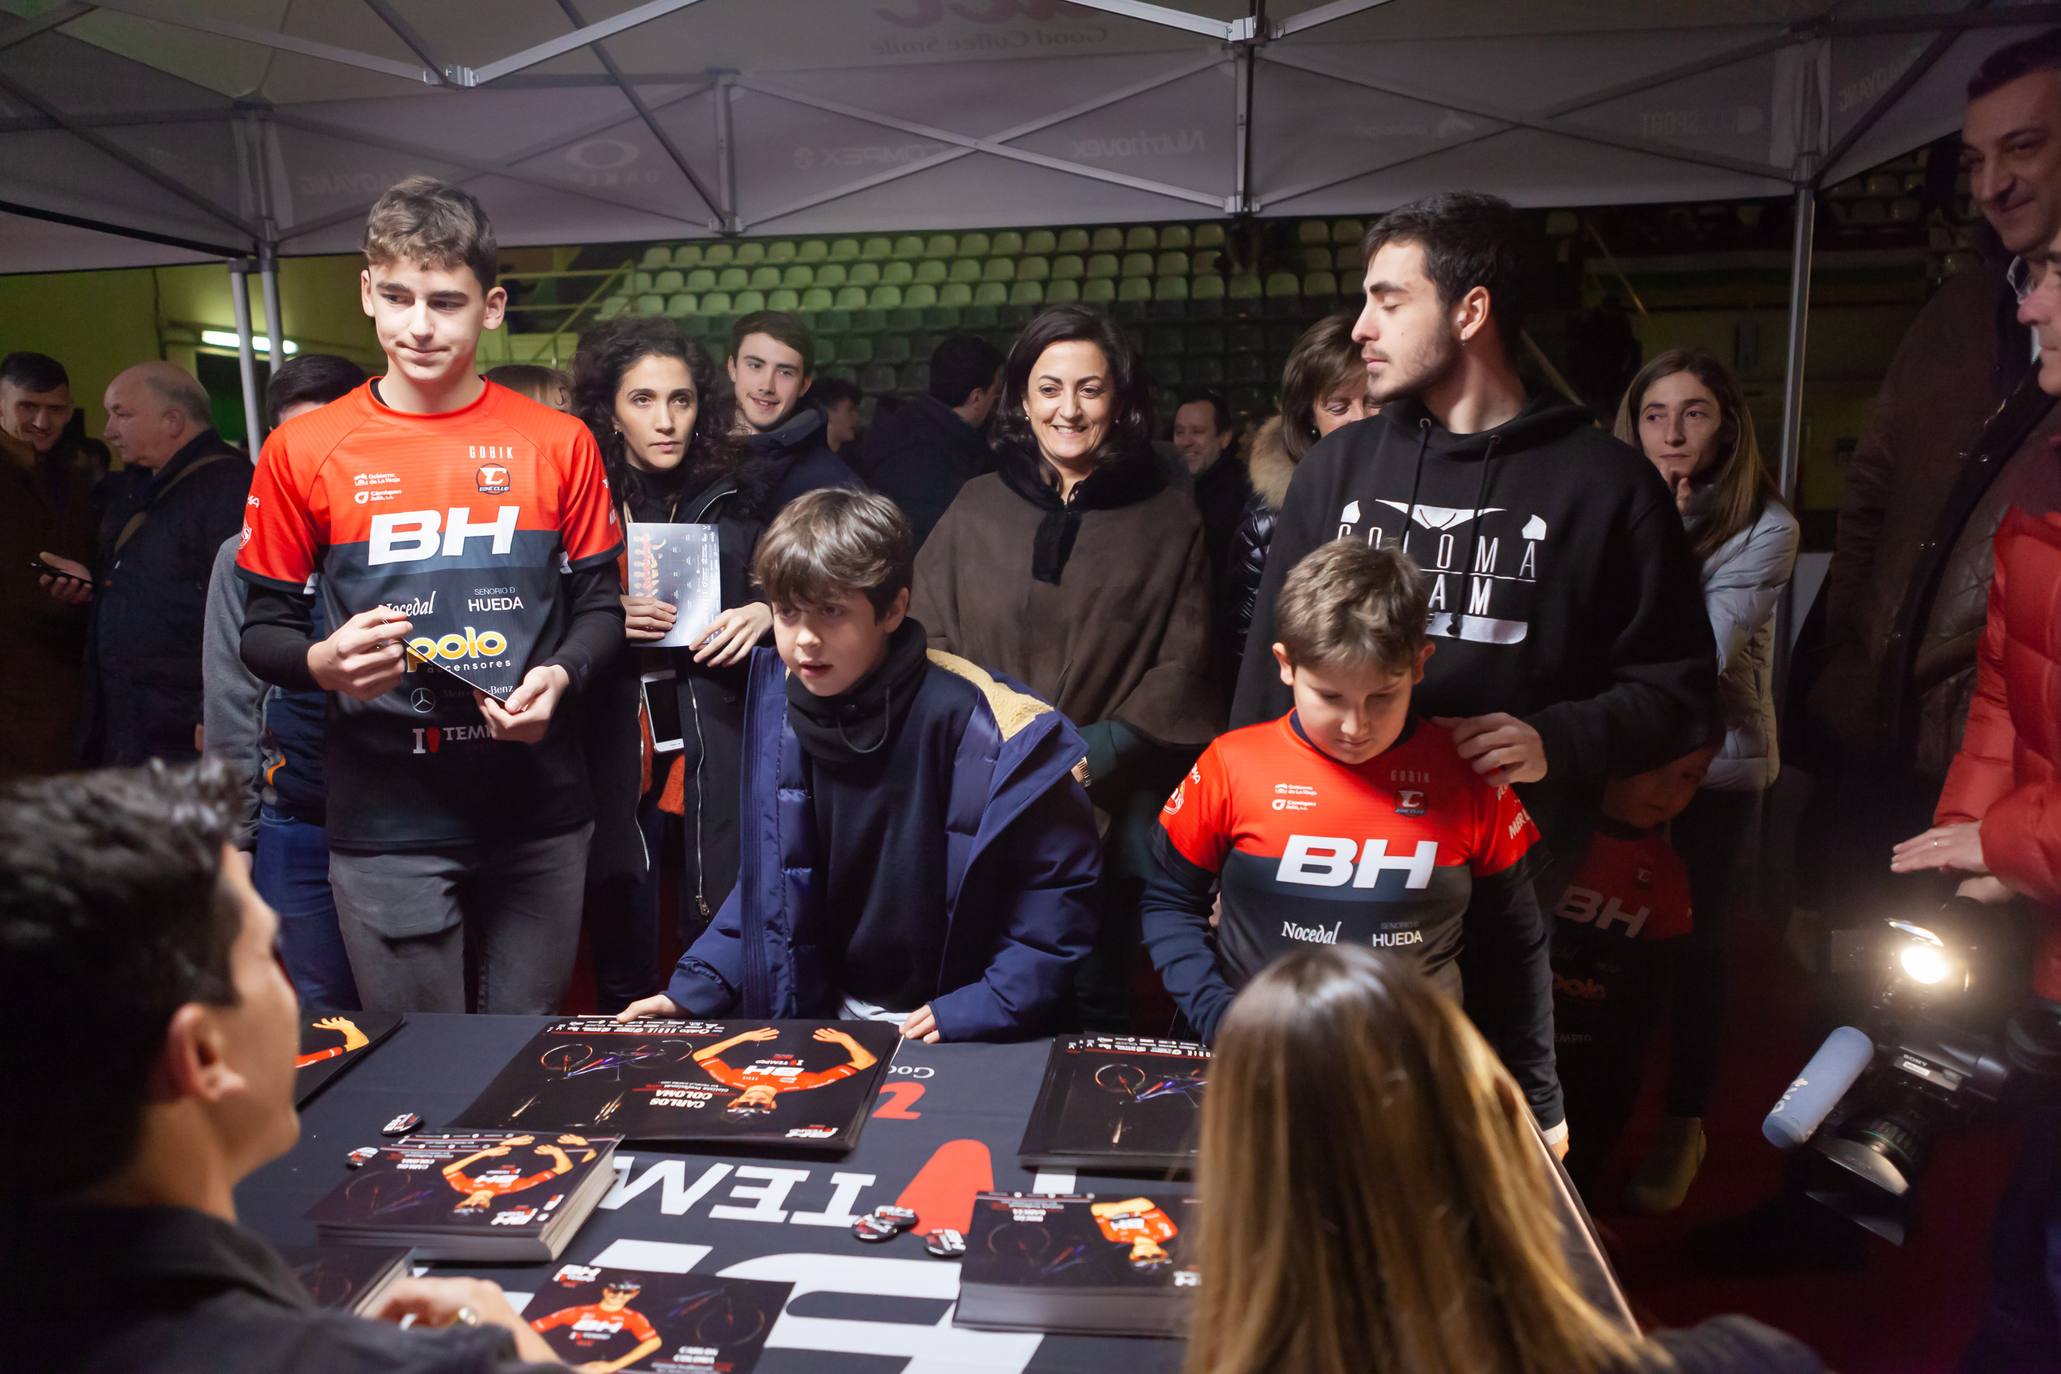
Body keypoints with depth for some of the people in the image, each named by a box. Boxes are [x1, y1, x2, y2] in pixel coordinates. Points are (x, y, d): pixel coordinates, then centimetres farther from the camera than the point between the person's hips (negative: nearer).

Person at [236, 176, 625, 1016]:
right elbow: (264, 629, 6)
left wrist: (559, 676, -13)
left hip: (538, 812, 1)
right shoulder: (303, 452, 1)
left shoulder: (558, 444, 3)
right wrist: (323, 662, -16)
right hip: (387, 821, -1)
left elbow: (599, 606, 7)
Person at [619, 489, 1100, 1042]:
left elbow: (1062, 882, -12)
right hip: (836, 1015, 4)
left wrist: (983, 1010, -16)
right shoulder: (784, 710, -2)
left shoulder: (973, 724, -19)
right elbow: (773, 876, 10)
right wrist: (695, 989, 2)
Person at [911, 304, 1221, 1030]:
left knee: (1094, 1013, 8)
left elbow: (1181, 669, 0)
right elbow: (928, 644, 6)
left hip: (1110, 817, -1)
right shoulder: (975, 509, 7)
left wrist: (1093, 753, -12)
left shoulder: (1169, 520, 3)